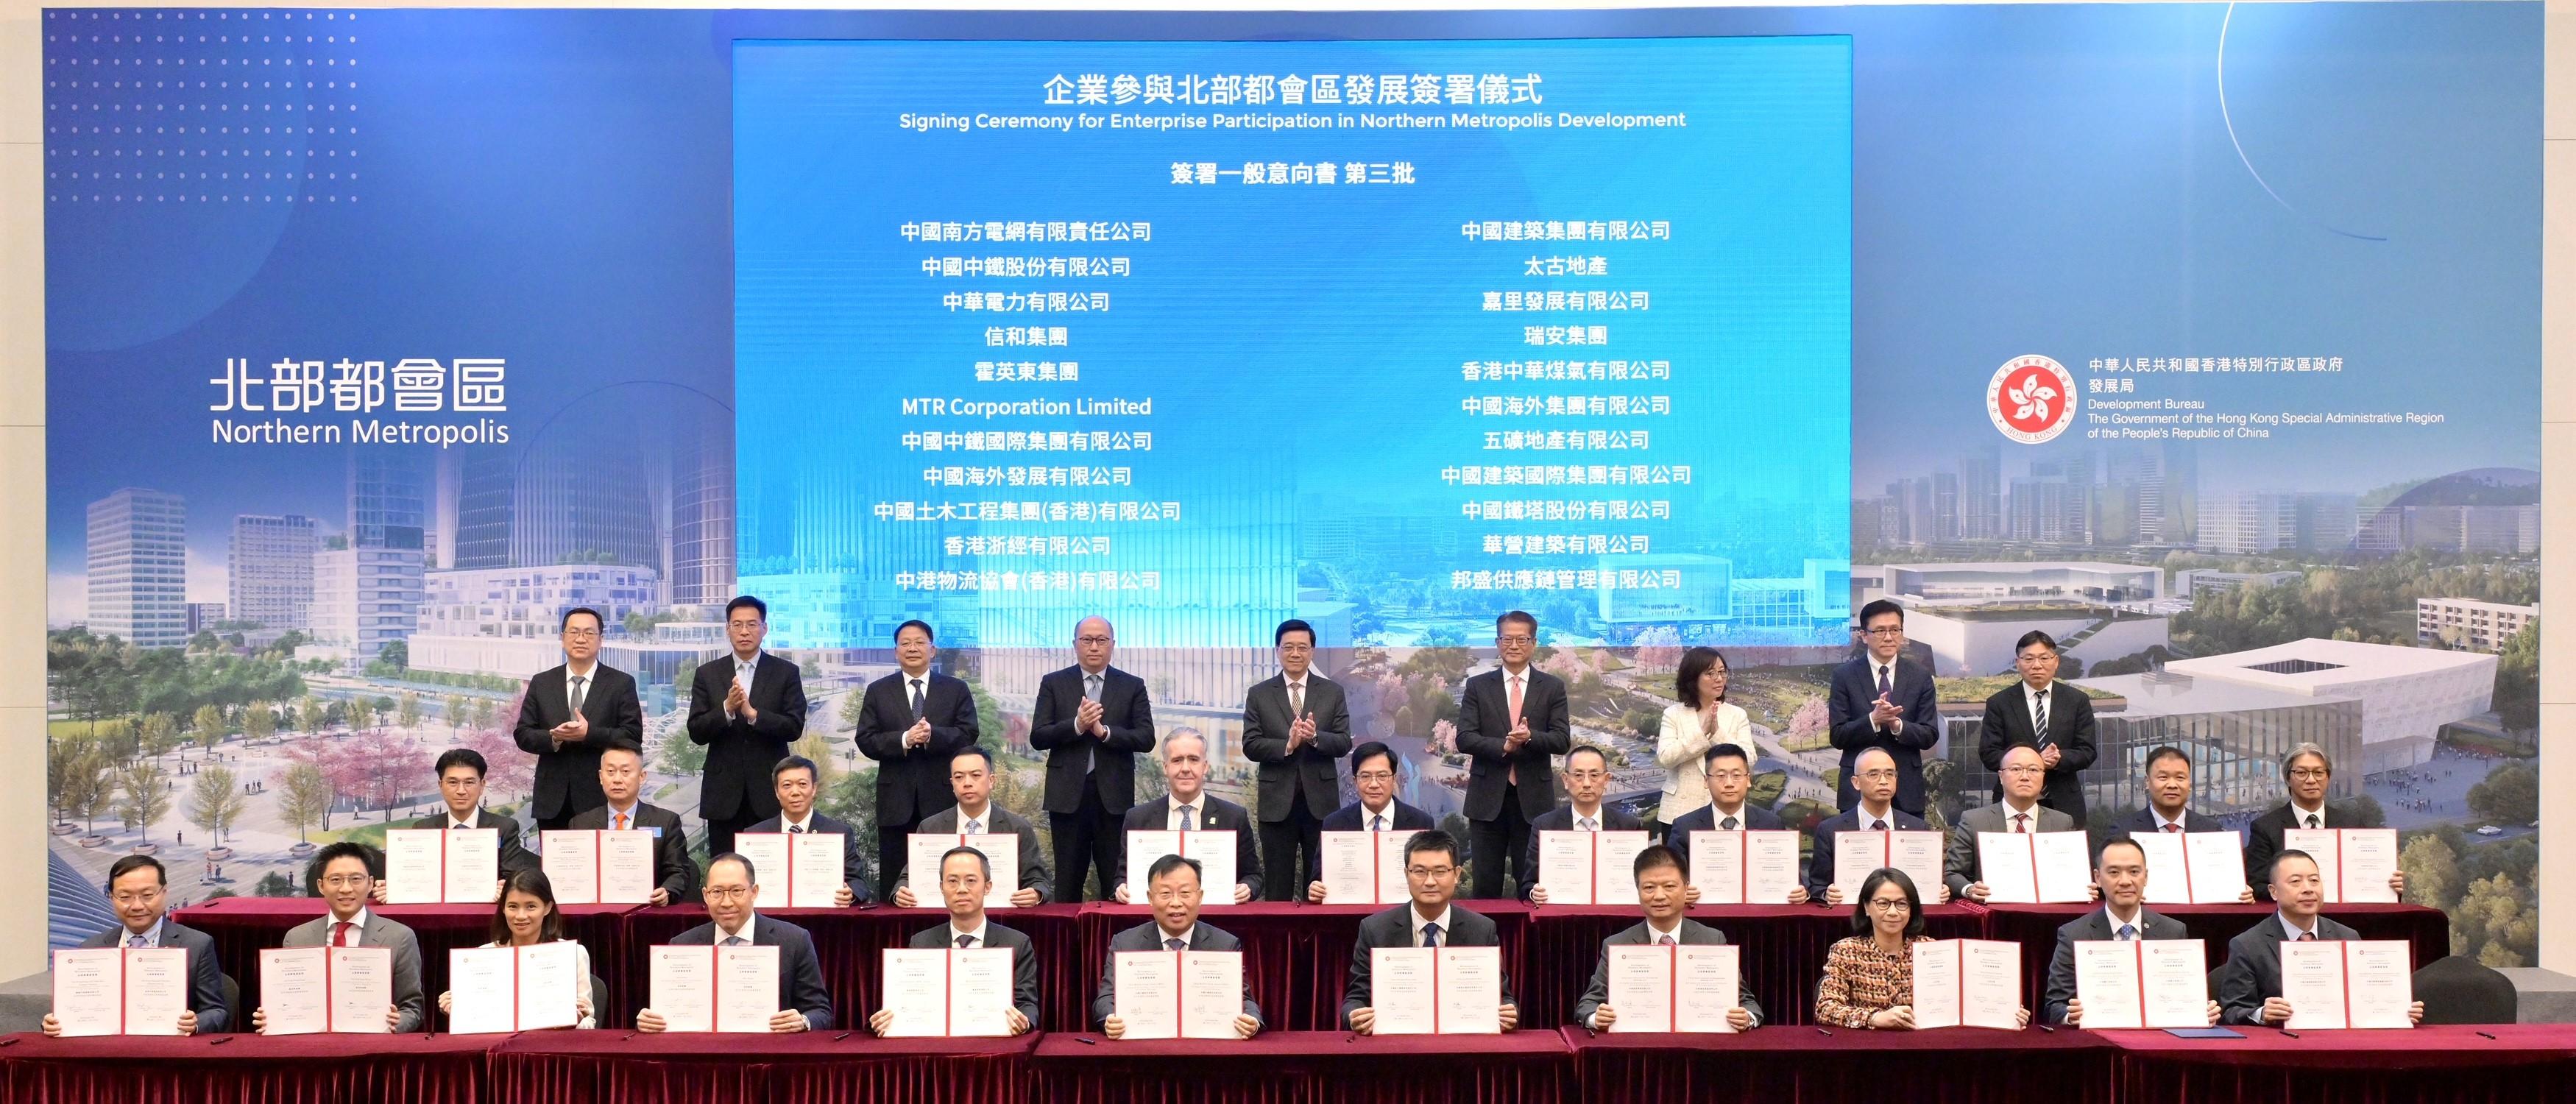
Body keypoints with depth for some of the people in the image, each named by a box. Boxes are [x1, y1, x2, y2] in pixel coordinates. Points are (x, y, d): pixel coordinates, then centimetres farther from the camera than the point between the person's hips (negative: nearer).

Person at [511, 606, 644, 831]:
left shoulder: (622, 684, 3)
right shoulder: (541, 683, 11)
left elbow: (633, 737, -4)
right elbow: (522, 735, 8)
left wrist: (589, 734, -18)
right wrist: (553, 737, -13)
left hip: (601, 800, -2)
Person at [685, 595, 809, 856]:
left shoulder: (786, 673, 3)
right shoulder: (708, 674, 7)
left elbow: (794, 728, -6)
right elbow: (696, 733, 0)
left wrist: (752, 713, -20)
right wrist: (727, 709, -17)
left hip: (768, 792, -1)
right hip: (723, 793, 1)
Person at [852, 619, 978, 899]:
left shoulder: (957, 690, 9)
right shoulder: (878, 692, 10)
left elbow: (969, 735, -2)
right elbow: (866, 741, 1)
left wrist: (933, 735, -20)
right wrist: (904, 739, -16)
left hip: (942, 798, -1)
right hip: (895, 800, 1)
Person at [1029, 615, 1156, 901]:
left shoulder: (1132, 686, 7)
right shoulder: (1054, 684, 7)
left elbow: (1146, 739, -2)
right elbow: (1037, 737, -1)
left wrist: (1104, 731, -15)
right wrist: (1076, 725, -16)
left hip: (1114, 795, 0)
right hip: (1068, 794, 0)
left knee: (1117, 883, 1)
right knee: (1067, 883, 5)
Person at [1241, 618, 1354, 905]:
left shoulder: (1333, 692, 6)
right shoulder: (1259, 694, 4)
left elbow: (1344, 743, 0)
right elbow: (1251, 746, -3)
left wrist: (1315, 737, -20)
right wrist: (1287, 745, -20)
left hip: (1321, 800, 1)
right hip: (1277, 801, 0)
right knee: (1277, 887, 5)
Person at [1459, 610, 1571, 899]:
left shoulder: (1553, 687, 7)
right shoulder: (1478, 687, 7)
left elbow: (1563, 741, -1)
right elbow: (1464, 738, -2)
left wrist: (1530, 737, -20)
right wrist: (1504, 746, -17)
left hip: (1534, 797, 0)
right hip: (1488, 798, 0)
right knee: (1486, 885, 3)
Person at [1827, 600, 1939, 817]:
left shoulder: (1921, 675, 5)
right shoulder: (1844, 675, 0)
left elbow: (1930, 736, 1)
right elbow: (1837, 737, -5)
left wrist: (1897, 725, -18)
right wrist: (1873, 720, -21)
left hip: (1906, 790, 1)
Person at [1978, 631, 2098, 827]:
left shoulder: (2077, 700, 8)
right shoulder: (1999, 703, 3)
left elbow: (2087, 752, 5)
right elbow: (1988, 754, -3)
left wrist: (2060, 759, -17)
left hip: (2064, 804, 1)